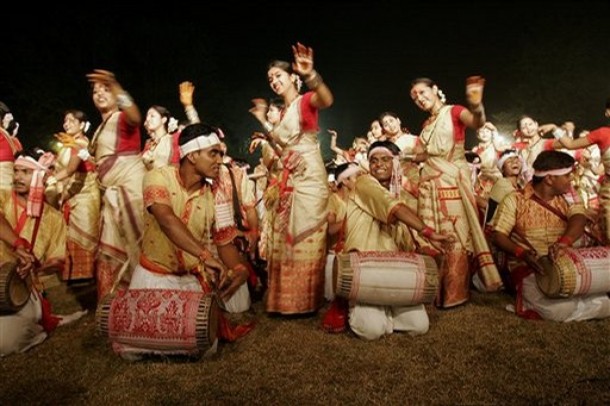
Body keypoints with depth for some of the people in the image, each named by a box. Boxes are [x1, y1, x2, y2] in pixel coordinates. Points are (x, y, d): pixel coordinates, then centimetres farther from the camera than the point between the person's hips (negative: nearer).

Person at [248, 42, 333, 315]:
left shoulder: (306, 101, -4)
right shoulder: (285, 111, 20)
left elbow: (327, 100, -28)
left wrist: (311, 75, -46)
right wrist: (263, 121, 22)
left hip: (309, 178, -9)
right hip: (290, 180, 9)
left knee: (306, 238, -5)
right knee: (288, 239, 10)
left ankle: (306, 301, 5)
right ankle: (288, 298, 20)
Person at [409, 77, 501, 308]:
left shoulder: (454, 112, -3)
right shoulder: (426, 125, 17)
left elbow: (477, 123, -25)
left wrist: (476, 105, -44)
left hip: (452, 181, -6)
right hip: (430, 183, 6)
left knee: (455, 236, -5)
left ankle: (455, 294, 3)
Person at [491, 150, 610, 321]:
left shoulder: (568, 197, 11)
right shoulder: (514, 200, -1)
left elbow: (579, 219, -10)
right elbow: (499, 236, -6)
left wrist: (564, 241, -33)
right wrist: (522, 253, -26)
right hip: (529, 268, -5)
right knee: (559, 310, -27)